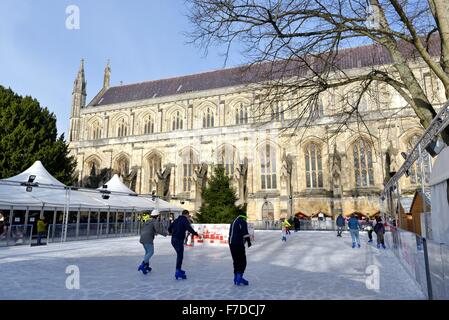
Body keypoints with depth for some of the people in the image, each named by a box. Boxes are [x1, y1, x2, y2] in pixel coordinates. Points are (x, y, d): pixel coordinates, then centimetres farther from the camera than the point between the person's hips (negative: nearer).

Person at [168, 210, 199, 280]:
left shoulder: (176, 220, 17)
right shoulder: (185, 220, -6)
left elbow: (169, 228, 24)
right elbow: (189, 228, -23)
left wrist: (171, 232, 46)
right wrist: (196, 234, -16)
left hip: (173, 240, 9)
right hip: (179, 240, -9)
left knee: (179, 255, 22)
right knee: (180, 256, -9)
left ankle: (178, 270, 30)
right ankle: (178, 272, -16)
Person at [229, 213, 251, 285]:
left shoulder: (233, 222, 23)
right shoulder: (243, 222, -2)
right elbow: (245, 232, -14)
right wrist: (249, 241, -9)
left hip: (231, 243, 8)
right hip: (239, 244, -8)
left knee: (236, 261, 16)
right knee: (242, 262, -2)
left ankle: (236, 278, 20)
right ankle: (239, 278, -6)